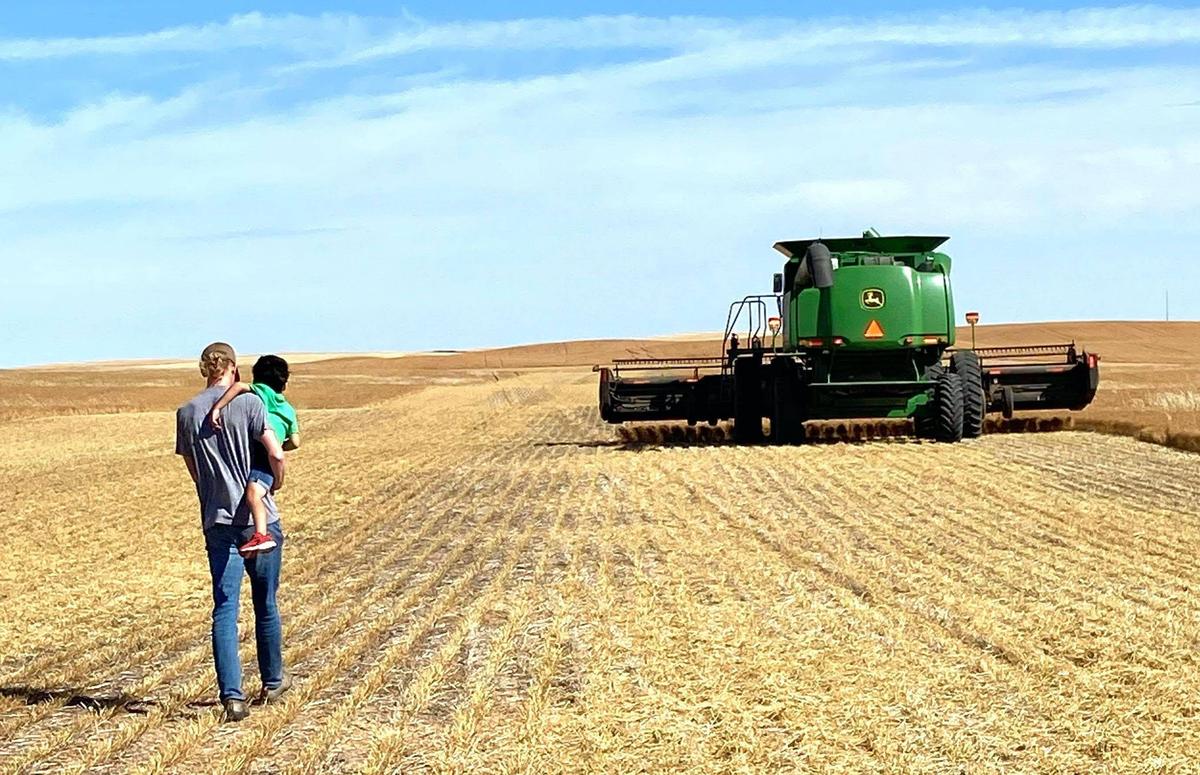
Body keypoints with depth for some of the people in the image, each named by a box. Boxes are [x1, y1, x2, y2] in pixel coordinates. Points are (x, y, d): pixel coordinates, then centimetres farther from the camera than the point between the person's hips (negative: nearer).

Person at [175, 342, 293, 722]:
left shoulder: (186, 413, 4)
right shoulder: (249, 403, -7)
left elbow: (194, 470, 11)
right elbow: (276, 454, -12)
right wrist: (277, 484, 8)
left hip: (217, 521, 2)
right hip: (259, 518, -2)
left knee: (225, 609, 0)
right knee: (265, 605, 14)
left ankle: (232, 695, -12)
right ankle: (272, 681, 29)